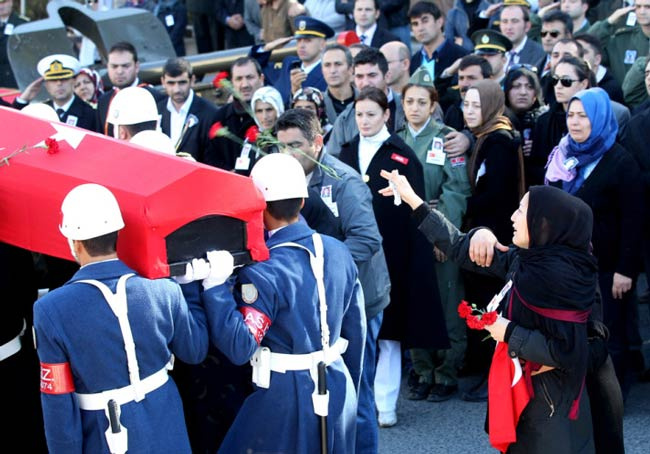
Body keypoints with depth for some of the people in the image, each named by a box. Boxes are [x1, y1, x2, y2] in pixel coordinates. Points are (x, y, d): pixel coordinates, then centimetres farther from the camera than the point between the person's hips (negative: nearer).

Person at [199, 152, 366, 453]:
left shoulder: (263, 272, -20)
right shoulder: (338, 252, 1)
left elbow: (239, 348, -25)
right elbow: (355, 328, 9)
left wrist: (215, 285, -24)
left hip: (285, 398, -6)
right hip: (339, 391, 6)